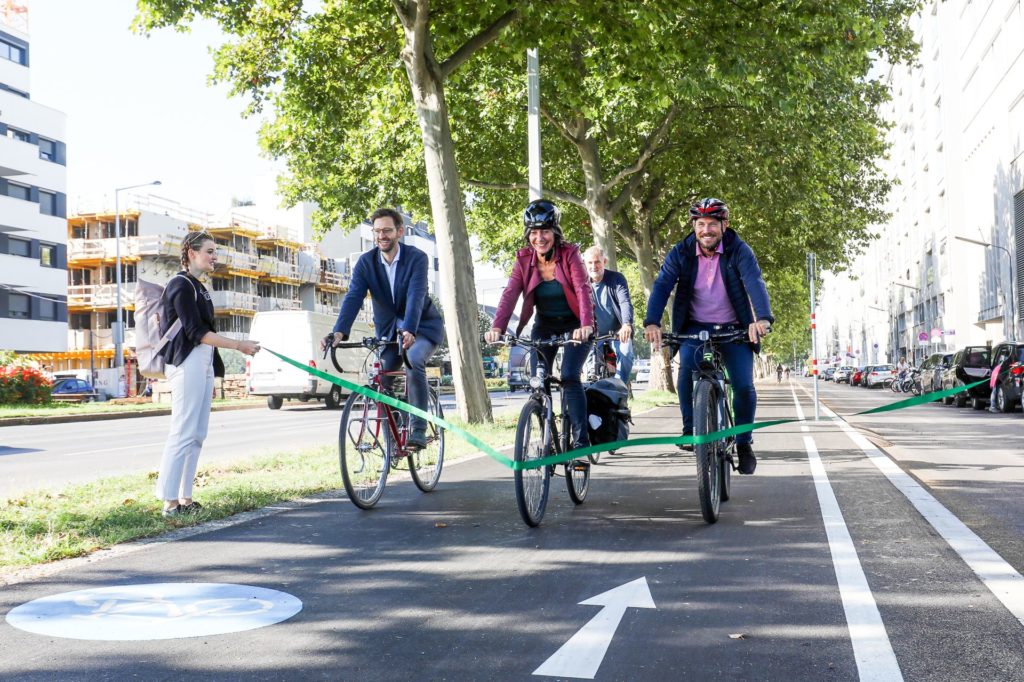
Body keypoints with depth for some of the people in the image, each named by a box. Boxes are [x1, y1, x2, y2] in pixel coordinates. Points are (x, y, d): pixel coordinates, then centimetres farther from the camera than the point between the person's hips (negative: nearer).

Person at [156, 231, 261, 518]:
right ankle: (170, 502, -9)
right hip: (187, 363, -10)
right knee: (183, 433, -11)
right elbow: (195, 331, -16)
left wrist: (211, 377, 22)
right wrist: (239, 345, -18)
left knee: (197, 435, 7)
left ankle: (185, 498, 9)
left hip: (203, 364, 10)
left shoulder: (197, 287, 20)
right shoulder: (181, 284, -8)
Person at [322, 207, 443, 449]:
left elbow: (416, 296, -31)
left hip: (422, 327, -4)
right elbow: (353, 298, -19)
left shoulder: (417, 258, -17)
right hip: (389, 330, 4)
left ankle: (418, 429, -26)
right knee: (383, 376, -9)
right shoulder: (365, 262, -8)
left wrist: (409, 331, -48)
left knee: (413, 359, -31)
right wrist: (339, 332, -36)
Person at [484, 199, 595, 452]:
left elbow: (583, 289, -28)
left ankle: (581, 440, -15)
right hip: (545, 325, 4)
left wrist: (586, 325, -45)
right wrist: (497, 327, -36)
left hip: (575, 326, -4)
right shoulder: (524, 260, -8)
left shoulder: (569, 254, -16)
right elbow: (510, 294, -19)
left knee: (569, 376, -19)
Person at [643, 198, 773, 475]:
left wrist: (762, 318, -45)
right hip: (694, 327, 0)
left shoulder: (739, 251, -10)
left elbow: (754, 283, -26)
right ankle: (689, 429, -9)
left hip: (734, 328, 0)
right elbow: (662, 286, -18)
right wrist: (652, 322, -36)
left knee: (744, 386, -12)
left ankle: (744, 441, 12)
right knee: (687, 368, -28)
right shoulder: (681, 253, -7)